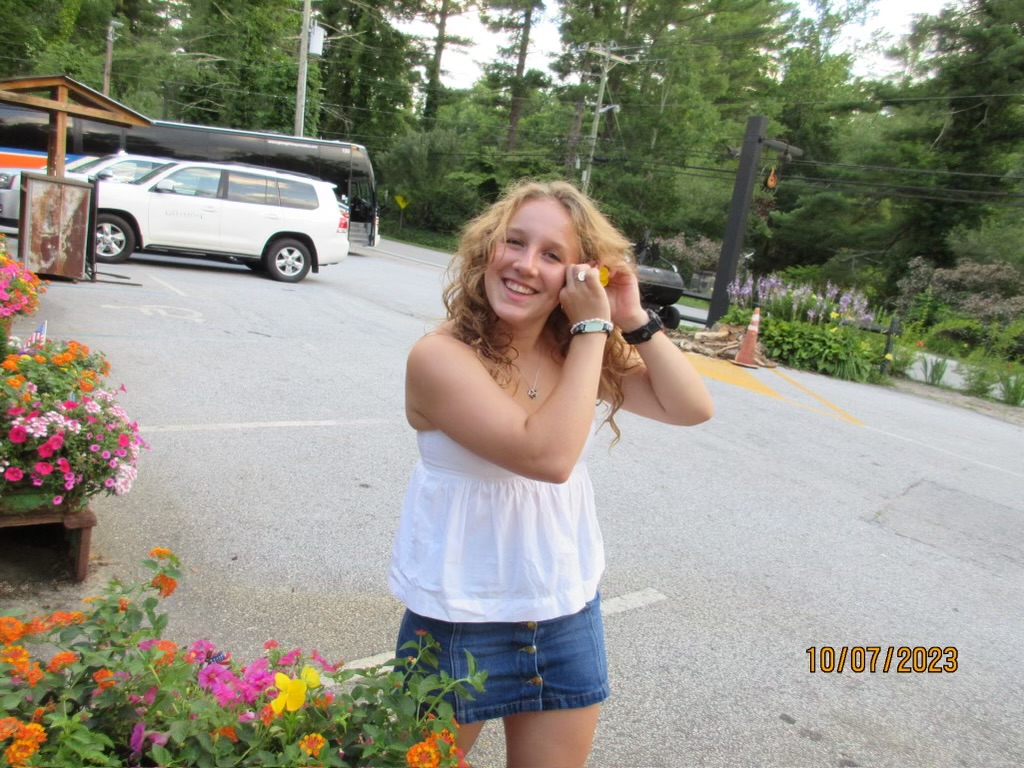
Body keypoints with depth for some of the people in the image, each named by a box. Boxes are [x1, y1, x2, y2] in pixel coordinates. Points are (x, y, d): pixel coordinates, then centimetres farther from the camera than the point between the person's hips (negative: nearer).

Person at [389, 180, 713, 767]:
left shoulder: (580, 352, -3)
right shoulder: (442, 356, -21)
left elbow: (693, 408, -3)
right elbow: (547, 454, -30)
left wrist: (633, 321, -14)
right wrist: (594, 327, -24)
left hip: (569, 614, 5)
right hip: (460, 620, -4)